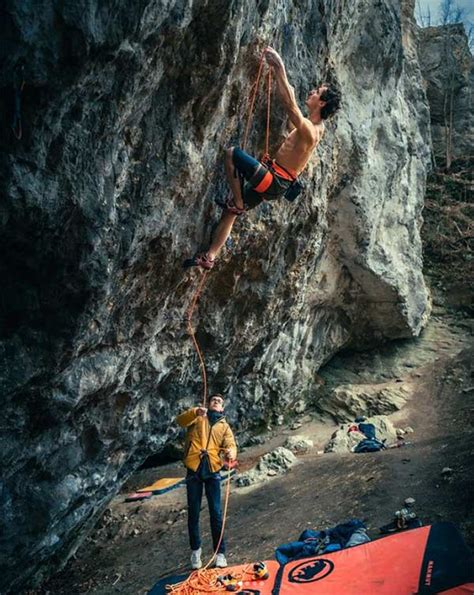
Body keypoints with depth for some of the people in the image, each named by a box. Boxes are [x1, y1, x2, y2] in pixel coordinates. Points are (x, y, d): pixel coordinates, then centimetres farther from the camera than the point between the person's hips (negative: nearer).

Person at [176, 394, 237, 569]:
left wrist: (231, 453, -26)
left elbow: (230, 444, -2)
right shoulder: (197, 417, 10)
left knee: (216, 513, 1)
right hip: (194, 469, -1)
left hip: (212, 470, 1)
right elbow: (181, 420, -10)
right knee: (193, 512, 6)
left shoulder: (224, 426, 14)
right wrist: (195, 412, -29)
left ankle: (220, 552, 13)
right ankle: (195, 549, 24)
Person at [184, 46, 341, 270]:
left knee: (231, 153, -12)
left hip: (274, 181, -10)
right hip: (272, 181, 10)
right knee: (229, 213, 13)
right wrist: (277, 71, 18)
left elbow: (289, 103, -34)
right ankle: (209, 257, 20)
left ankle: (237, 202, -3)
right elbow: (288, 98, 21)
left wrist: (280, 68, -32)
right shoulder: (316, 125, 9)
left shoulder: (309, 130, -20)